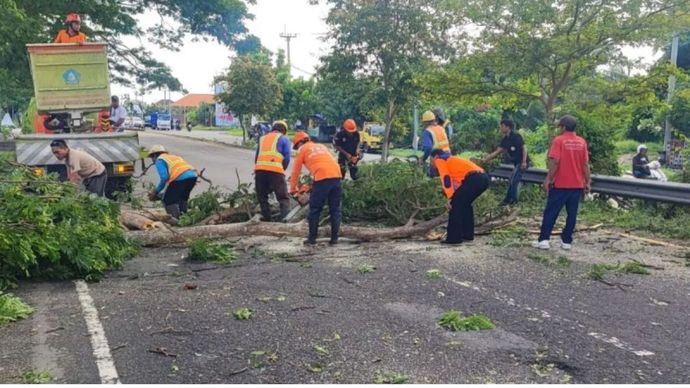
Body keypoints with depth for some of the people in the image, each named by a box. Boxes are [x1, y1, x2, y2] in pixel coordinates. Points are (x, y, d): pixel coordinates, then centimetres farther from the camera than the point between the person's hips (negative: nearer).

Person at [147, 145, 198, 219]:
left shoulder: (159, 160, 11)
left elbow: (164, 177, -5)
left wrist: (156, 192, 5)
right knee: (182, 199, 26)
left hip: (180, 177, -8)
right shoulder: (173, 157, 34)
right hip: (193, 175, 8)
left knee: (168, 200, 4)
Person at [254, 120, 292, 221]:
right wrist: (282, 170, 18)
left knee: (262, 197, 16)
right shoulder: (284, 139, 16)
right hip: (276, 170, -3)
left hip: (259, 169, 4)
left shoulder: (262, 138, 28)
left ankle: (267, 219, 12)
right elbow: (287, 158, 6)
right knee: (283, 198, -1)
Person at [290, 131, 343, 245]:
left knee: (314, 210, 8)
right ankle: (334, 238, 14)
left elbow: (296, 171, 19)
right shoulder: (322, 146, 31)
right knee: (335, 210, 12)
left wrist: (293, 189, 30)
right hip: (337, 176, 5)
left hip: (322, 179, -5)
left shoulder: (302, 150, 17)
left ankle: (312, 238, 10)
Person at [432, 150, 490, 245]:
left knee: (455, 204, -1)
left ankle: (454, 238, -1)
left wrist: (450, 198, -8)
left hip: (474, 178, -9)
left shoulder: (440, 160, 12)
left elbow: (446, 178, -5)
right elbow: (457, 183, 35)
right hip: (484, 178, 9)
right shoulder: (452, 160, 37)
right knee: (465, 204, 24)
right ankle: (467, 235, 26)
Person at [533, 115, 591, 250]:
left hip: (560, 184, -4)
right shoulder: (582, 142, 5)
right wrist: (588, 182, 9)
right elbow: (585, 164, 4)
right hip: (577, 185, 4)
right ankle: (567, 241, 10)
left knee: (551, 212, 2)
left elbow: (555, 161, -15)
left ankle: (544, 240, -1)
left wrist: (548, 179, -10)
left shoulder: (559, 140, -9)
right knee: (572, 214, 8)